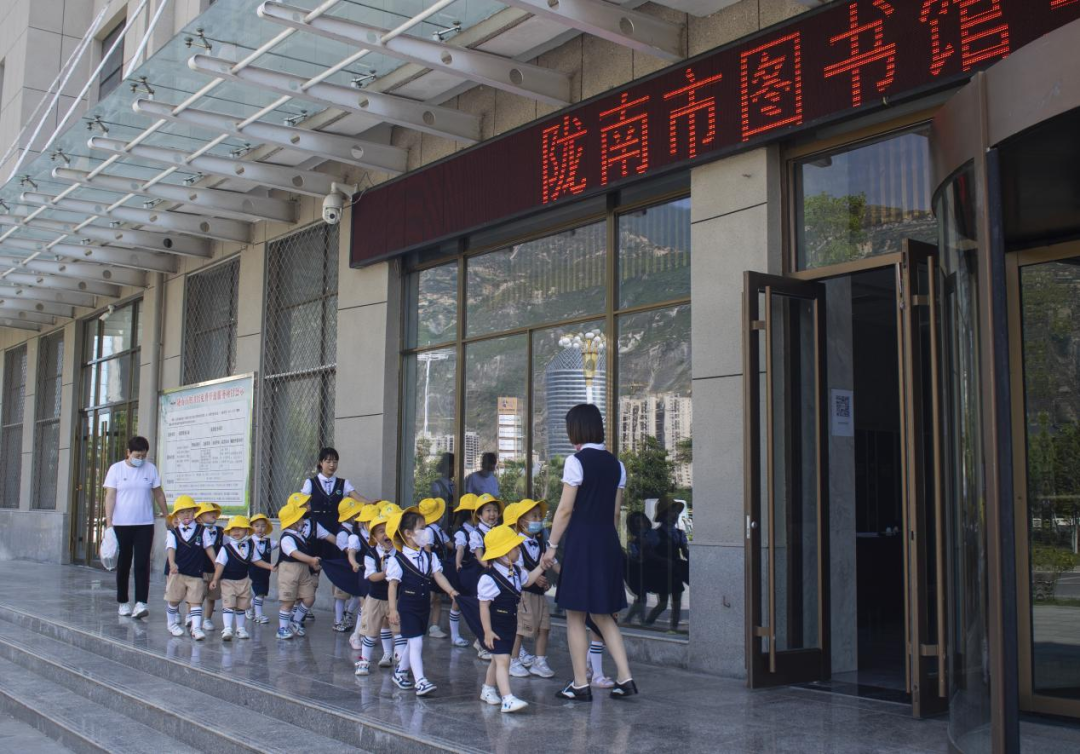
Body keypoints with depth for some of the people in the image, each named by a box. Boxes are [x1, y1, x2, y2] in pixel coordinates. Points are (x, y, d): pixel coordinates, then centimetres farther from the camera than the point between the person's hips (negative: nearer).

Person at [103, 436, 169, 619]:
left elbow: (159, 494, 11)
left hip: (144, 525, 1)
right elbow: (110, 496, -4)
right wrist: (109, 522, -12)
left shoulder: (151, 469, 4)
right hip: (121, 525, -1)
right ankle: (123, 603, 19)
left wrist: (168, 516, 12)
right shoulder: (116, 469, -1)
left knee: (142, 564, -7)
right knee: (123, 565, 8)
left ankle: (141, 603, -11)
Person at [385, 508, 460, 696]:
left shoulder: (429, 557, 4)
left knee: (413, 643, 17)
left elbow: (438, 576, -1)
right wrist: (393, 609, -14)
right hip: (407, 608, -6)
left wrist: (451, 591, -16)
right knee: (416, 642, -11)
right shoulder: (398, 560, -13)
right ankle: (420, 681, -11)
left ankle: (400, 672, 36)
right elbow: (393, 585, -11)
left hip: (424, 606, 6)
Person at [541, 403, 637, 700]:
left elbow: (565, 509, -11)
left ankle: (580, 684, 10)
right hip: (608, 541, 7)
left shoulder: (576, 461, -10)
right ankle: (625, 678, 10)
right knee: (602, 614, 16)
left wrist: (551, 546, -4)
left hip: (581, 540, -7)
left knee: (575, 614, 5)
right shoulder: (615, 464, 9)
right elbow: (616, 511, 12)